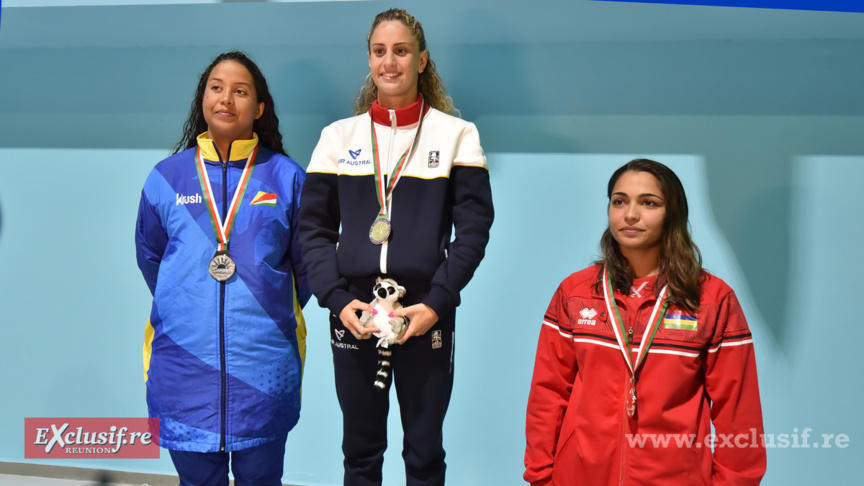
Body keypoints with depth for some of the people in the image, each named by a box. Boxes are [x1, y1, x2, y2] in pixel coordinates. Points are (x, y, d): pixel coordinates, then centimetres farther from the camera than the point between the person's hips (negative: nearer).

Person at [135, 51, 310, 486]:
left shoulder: (286, 177, 1)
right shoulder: (167, 177, 4)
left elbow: (306, 263, 10)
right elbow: (149, 257, 18)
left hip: (263, 365, -1)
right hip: (184, 362, 1)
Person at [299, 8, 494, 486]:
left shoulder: (457, 135, 3)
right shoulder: (338, 137, 7)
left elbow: (473, 228, -2)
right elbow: (313, 228, 6)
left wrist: (436, 303, -12)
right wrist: (337, 300, -8)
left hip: (426, 315, -1)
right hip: (353, 314, 2)